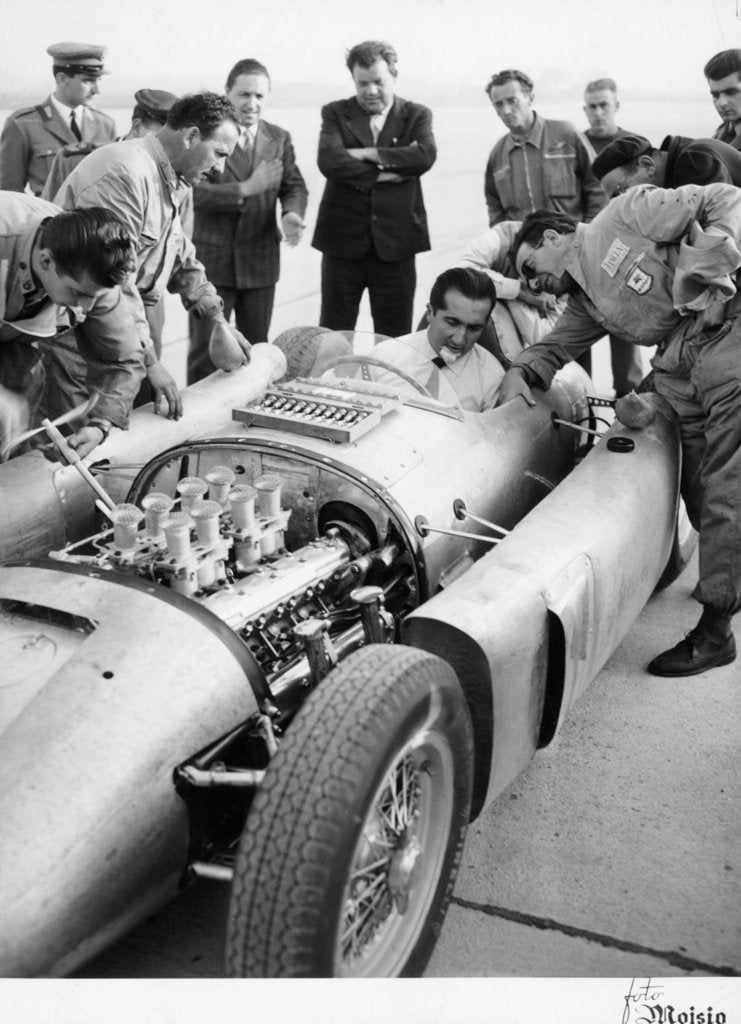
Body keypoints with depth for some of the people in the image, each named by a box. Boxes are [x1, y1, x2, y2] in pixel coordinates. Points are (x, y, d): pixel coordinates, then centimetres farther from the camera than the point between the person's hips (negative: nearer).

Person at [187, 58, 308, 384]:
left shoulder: (279, 138, 9)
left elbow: (294, 186, 7)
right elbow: (194, 193, -16)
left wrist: (292, 213, -16)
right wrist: (246, 189, -26)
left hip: (260, 262, 4)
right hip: (212, 258, -4)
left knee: (255, 349, 12)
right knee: (204, 351, 1)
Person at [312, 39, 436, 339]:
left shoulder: (416, 115, 8)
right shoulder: (336, 113, 6)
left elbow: (426, 155, -13)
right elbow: (329, 160, -12)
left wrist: (367, 153, -13)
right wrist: (383, 174, -15)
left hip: (395, 243, 0)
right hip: (343, 240, 0)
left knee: (395, 339, 7)